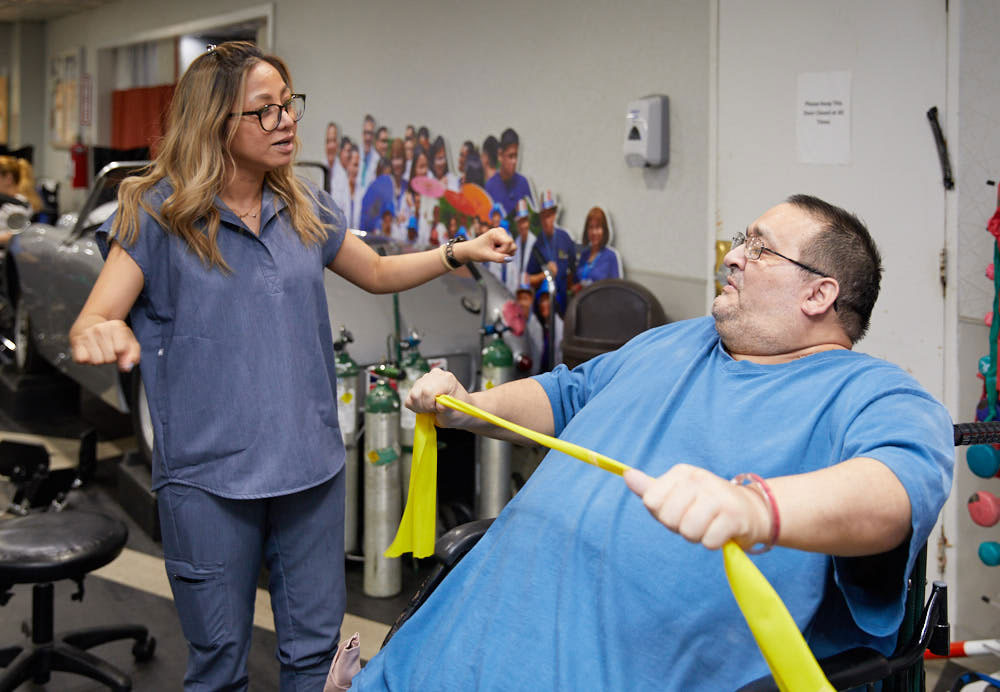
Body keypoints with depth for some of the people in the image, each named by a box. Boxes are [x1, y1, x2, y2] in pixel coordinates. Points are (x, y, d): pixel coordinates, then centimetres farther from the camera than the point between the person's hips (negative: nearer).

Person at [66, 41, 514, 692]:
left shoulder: (305, 208, 5)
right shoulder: (158, 214, -9)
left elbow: (378, 273, 18)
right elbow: (91, 323, -14)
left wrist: (459, 252, 4)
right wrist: (100, 336, -38)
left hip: (311, 465, 4)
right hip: (209, 475, -4)